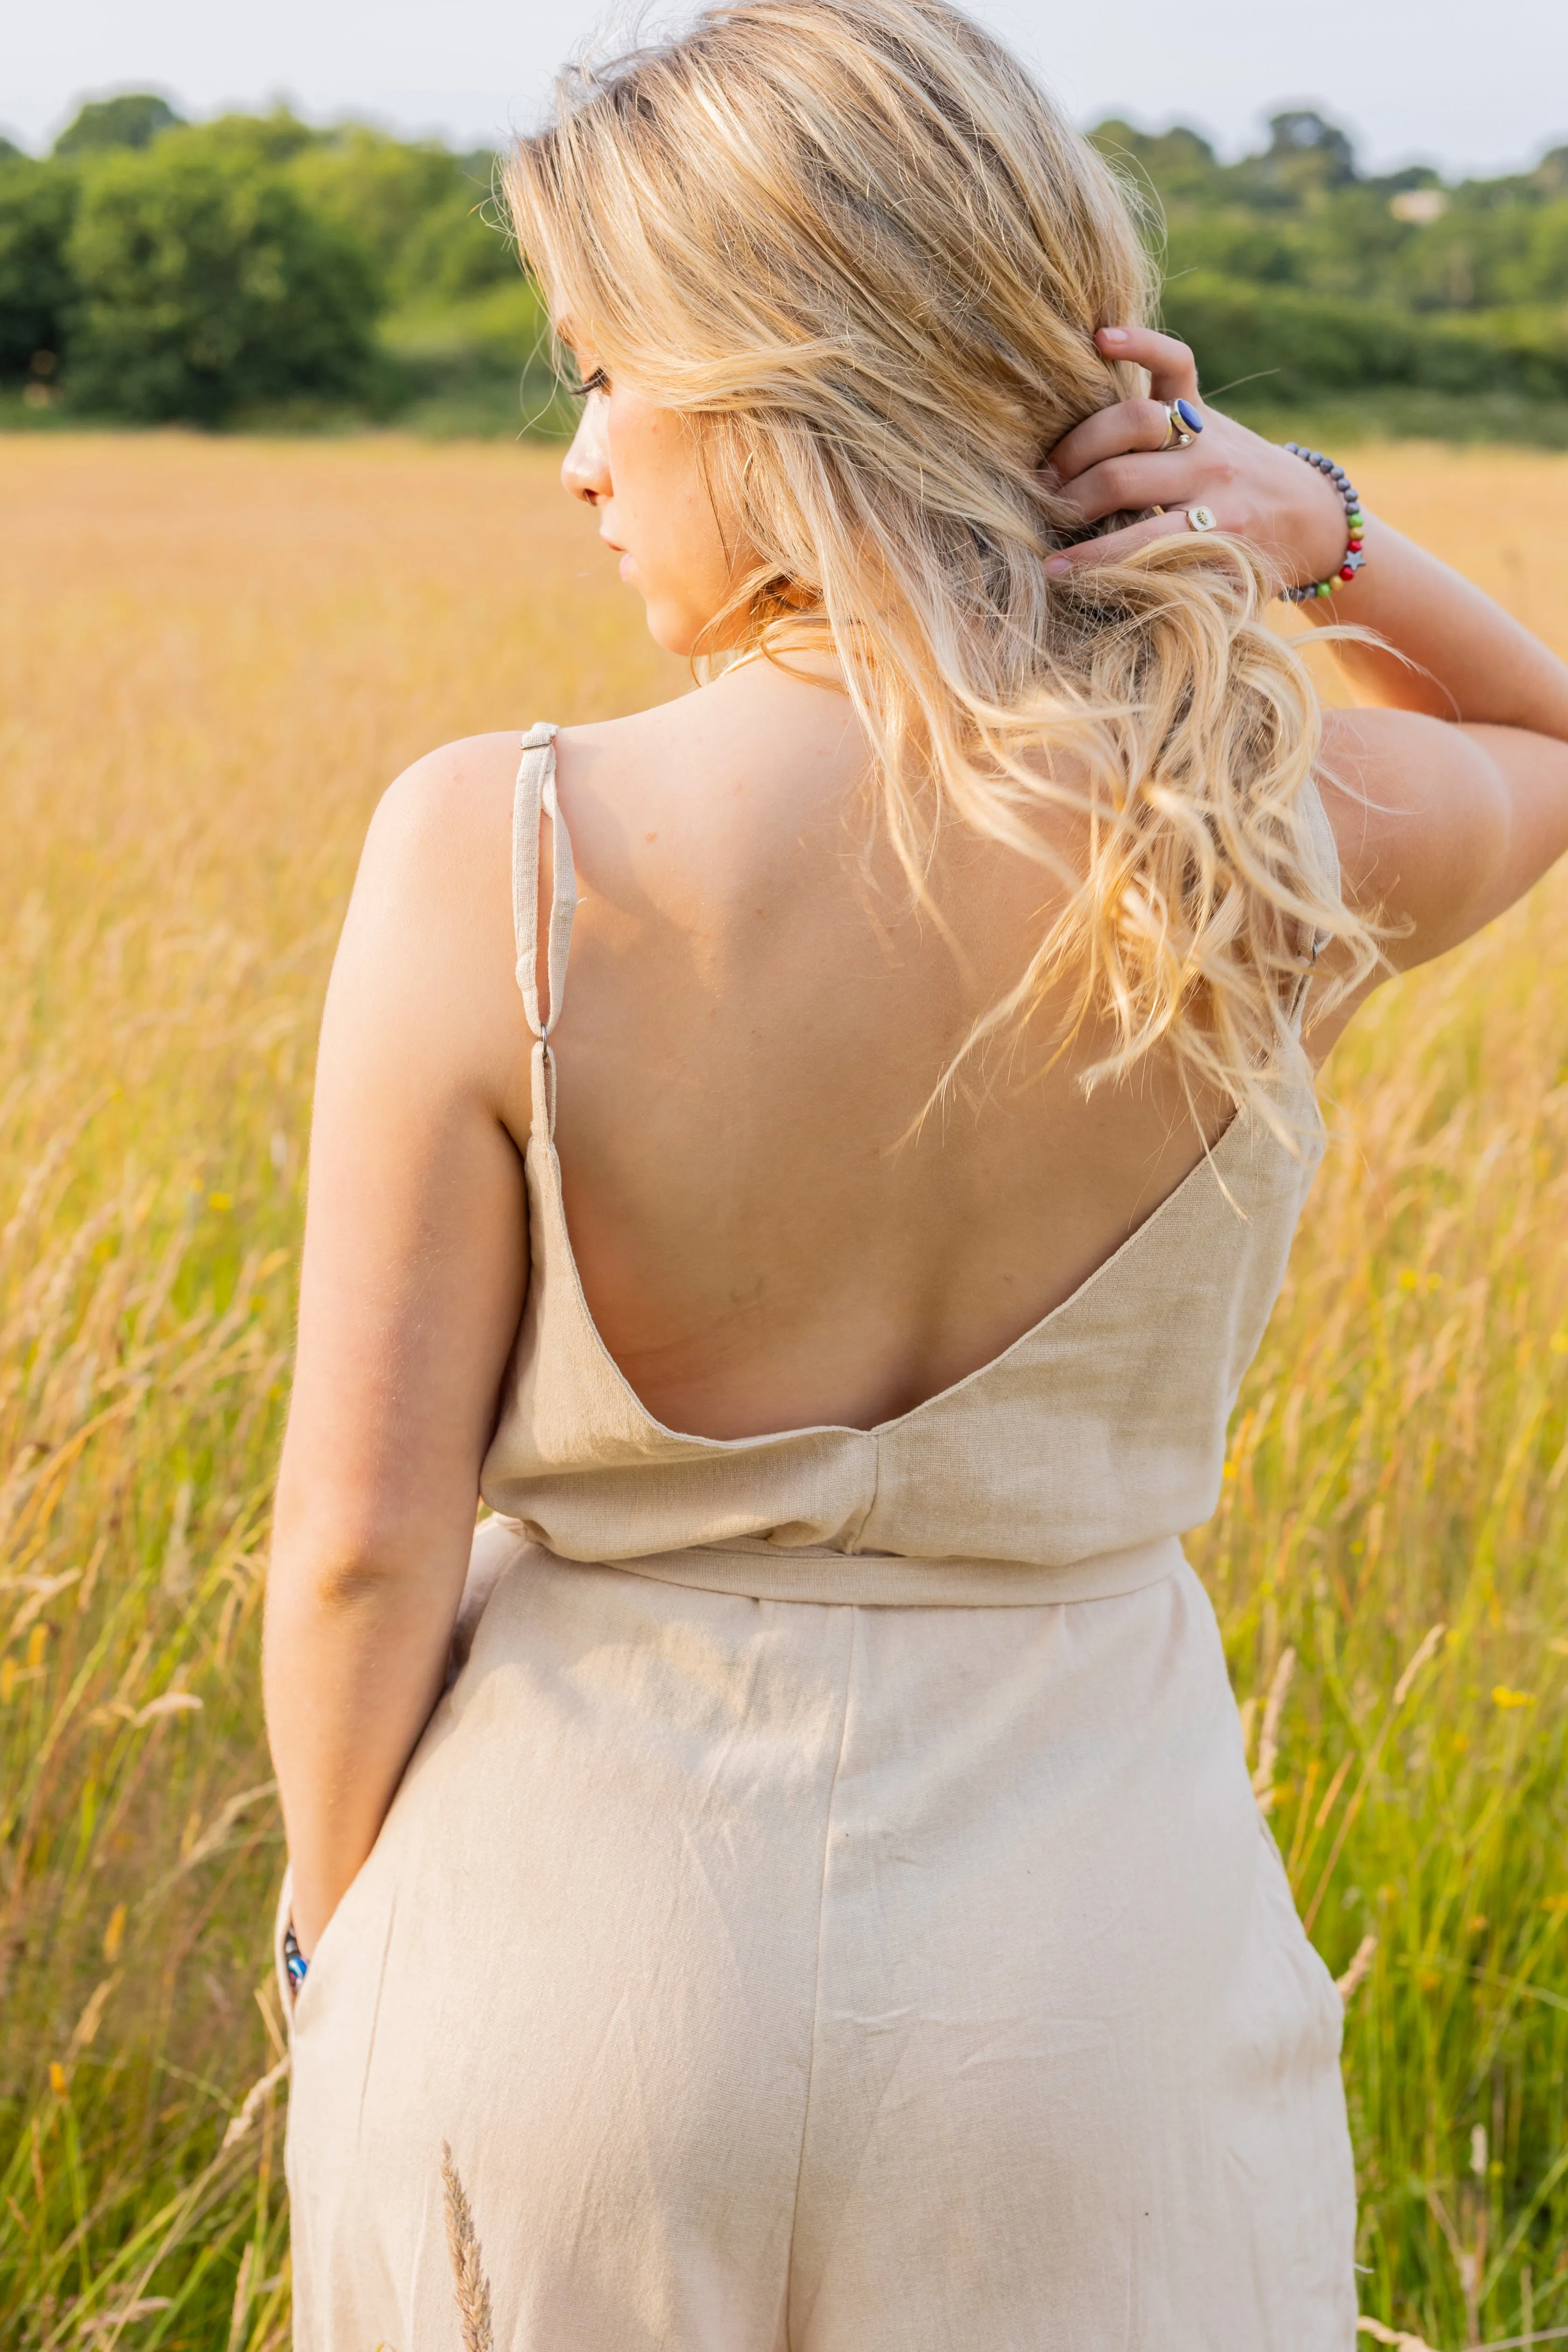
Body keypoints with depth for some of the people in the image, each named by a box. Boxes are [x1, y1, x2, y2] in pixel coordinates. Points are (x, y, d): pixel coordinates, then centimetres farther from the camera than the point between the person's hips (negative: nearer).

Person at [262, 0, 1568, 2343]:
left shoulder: (496, 858, -20)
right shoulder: (1286, 845, -13)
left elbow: (366, 1544, -14)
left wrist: (344, 1921, 5)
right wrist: (1316, 523, -7)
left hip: (570, 1929, -1)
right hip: (1084, 1950, 2)